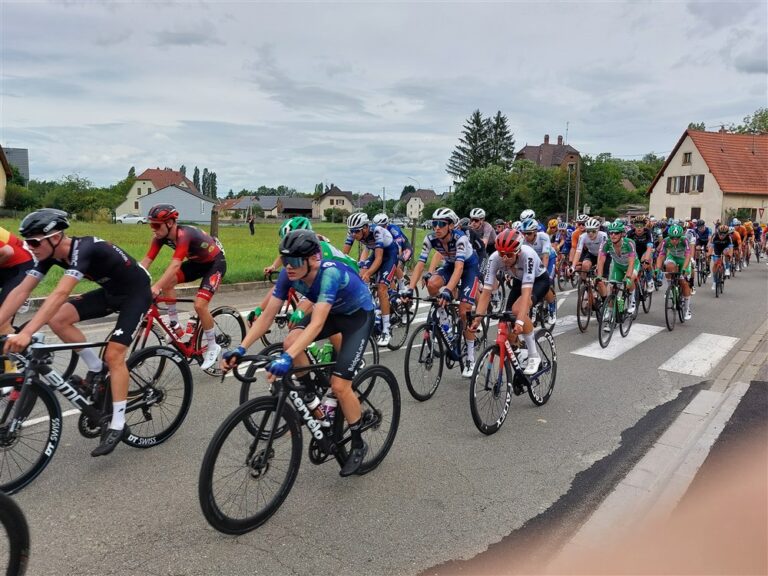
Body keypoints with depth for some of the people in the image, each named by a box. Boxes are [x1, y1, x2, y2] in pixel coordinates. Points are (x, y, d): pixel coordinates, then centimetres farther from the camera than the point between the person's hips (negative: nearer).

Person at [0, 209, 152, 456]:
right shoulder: (51, 254, -8)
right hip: (110, 291, 8)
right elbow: (21, 291, -10)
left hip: (135, 293, -8)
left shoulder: (84, 249, -32)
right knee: (57, 319, -10)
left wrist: (26, 333, -51)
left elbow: (60, 293, -44)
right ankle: (96, 368, 8)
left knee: (113, 355, -15)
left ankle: (118, 425, -6)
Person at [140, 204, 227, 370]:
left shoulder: (184, 235, -34)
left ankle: (213, 347, -1)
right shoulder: (161, 236, -12)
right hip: (196, 262, 8)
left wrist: (156, 287, -54)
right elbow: (146, 261, -13)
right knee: (167, 282, -13)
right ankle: (175, 326, 2)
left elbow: (175, 264, -45)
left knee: (199, 305, -19)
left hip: (215, 262, -8)